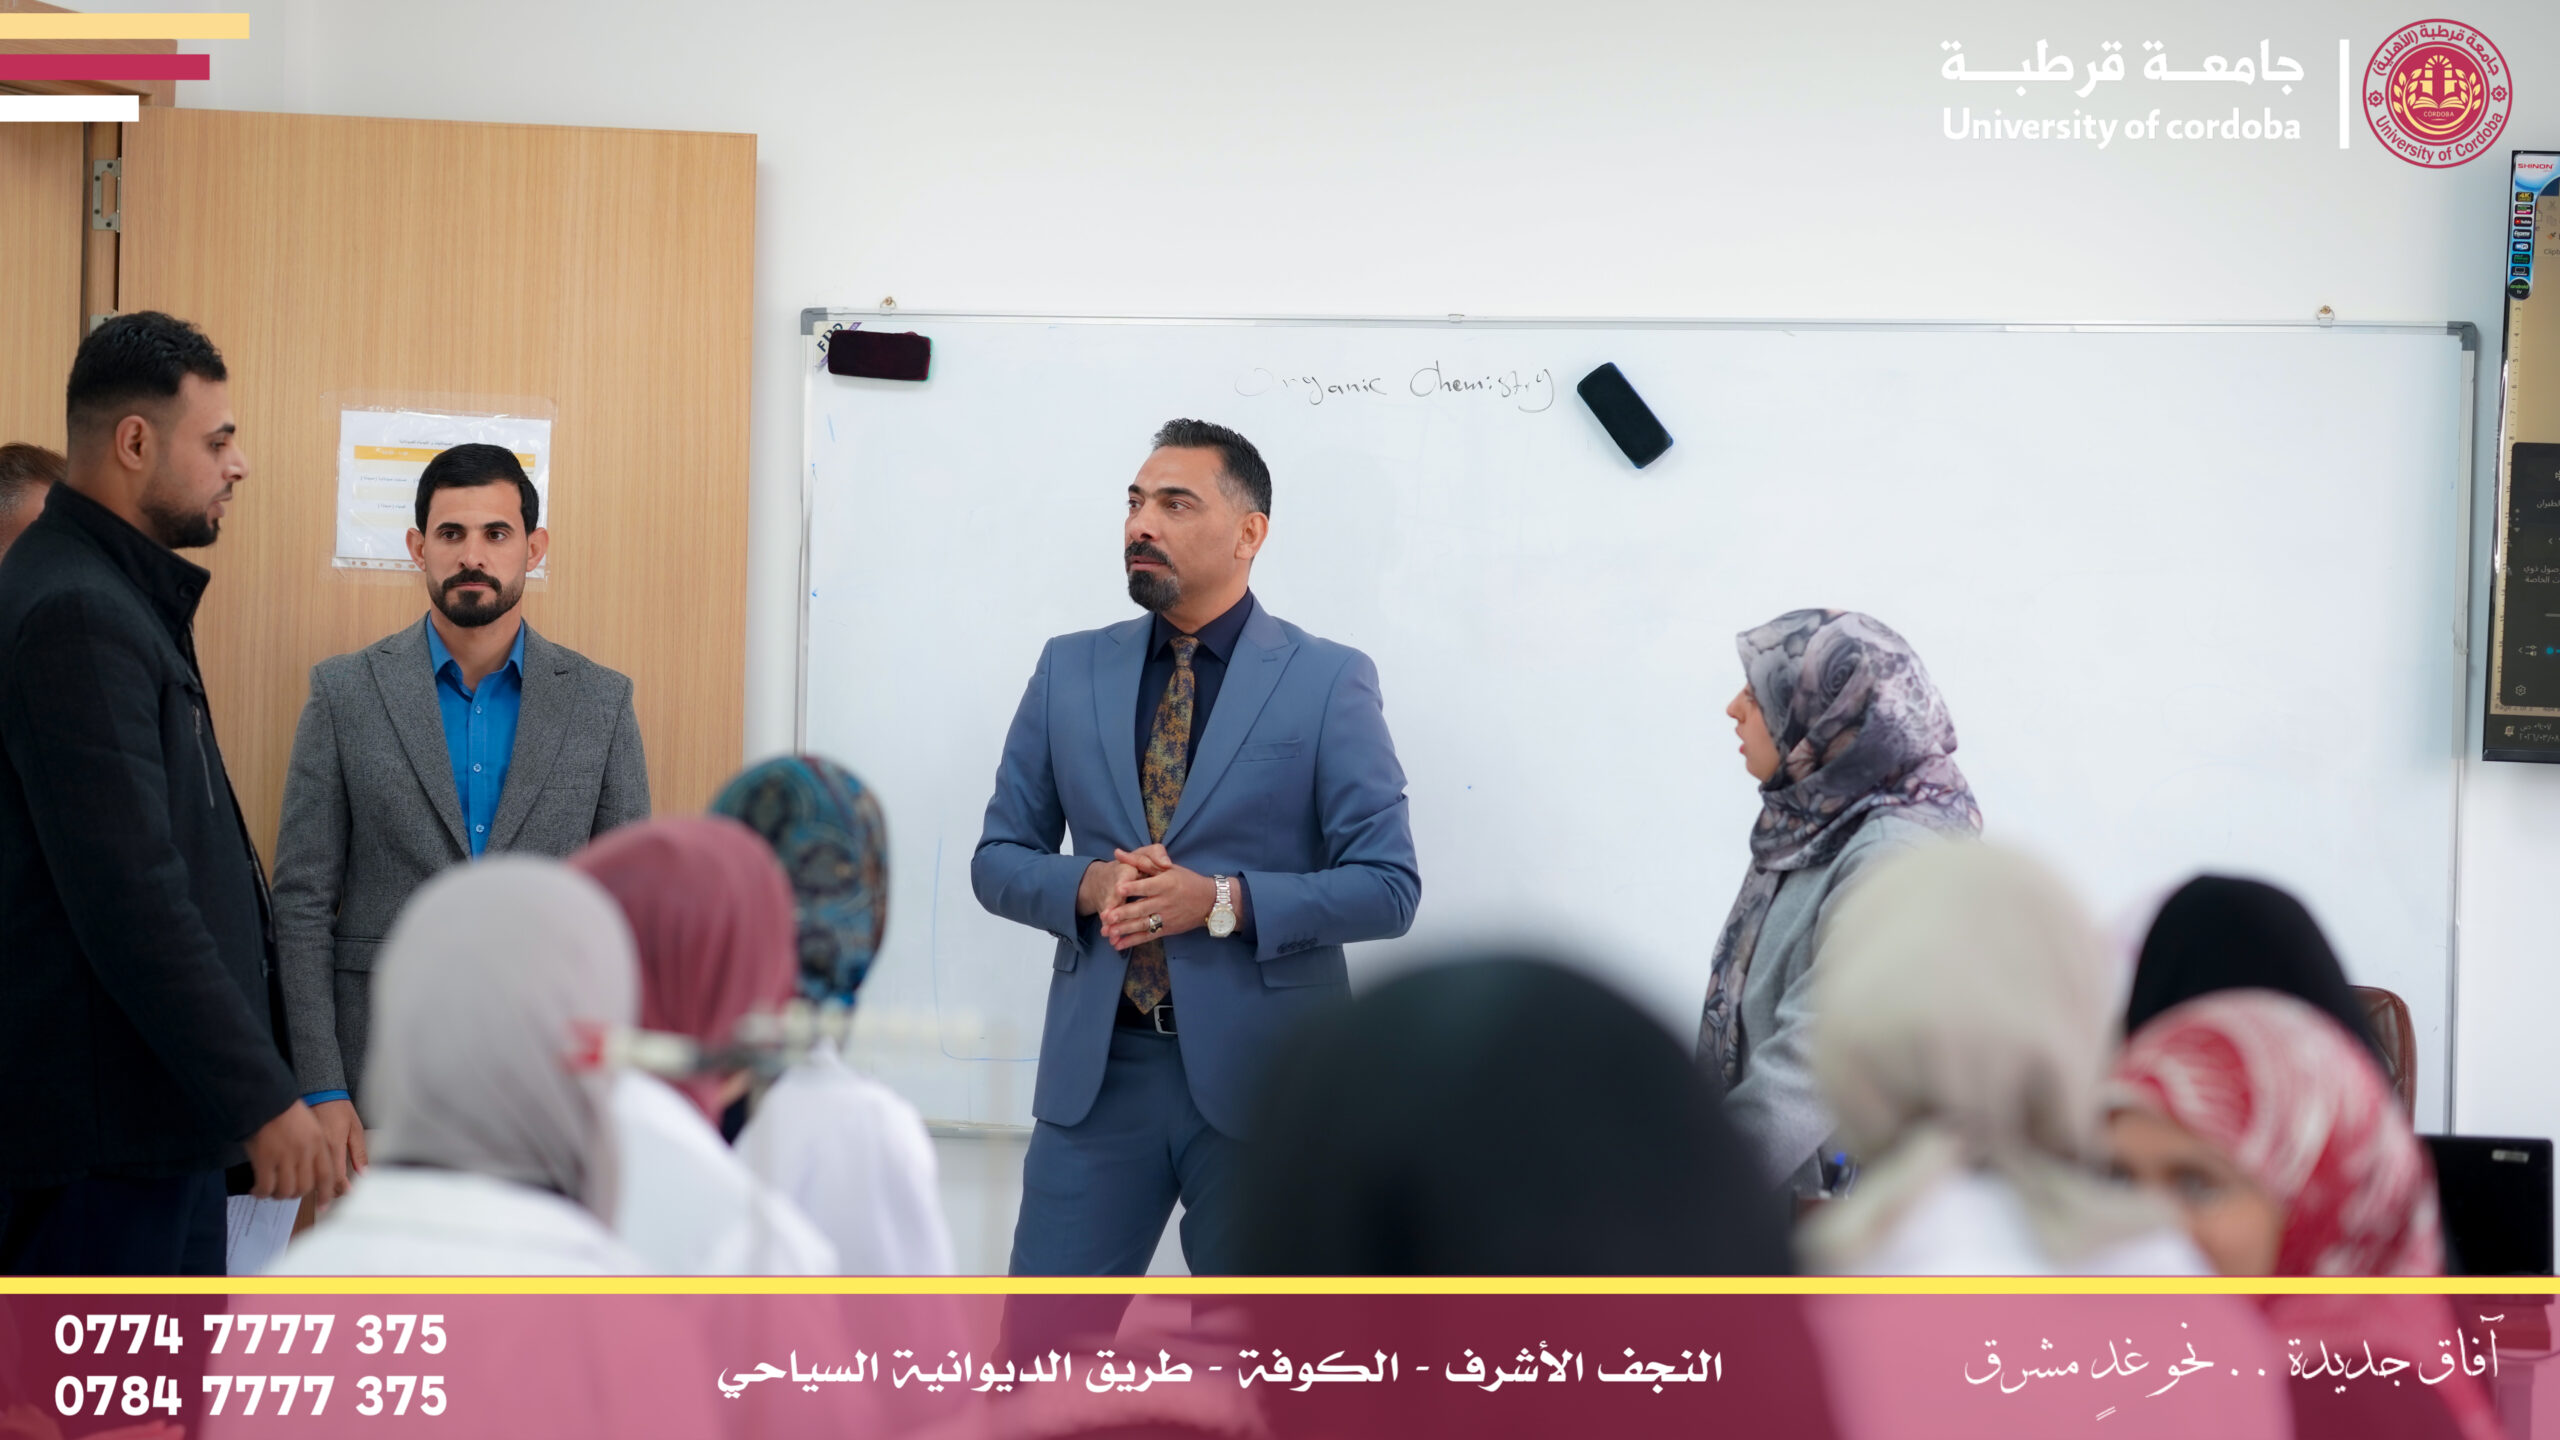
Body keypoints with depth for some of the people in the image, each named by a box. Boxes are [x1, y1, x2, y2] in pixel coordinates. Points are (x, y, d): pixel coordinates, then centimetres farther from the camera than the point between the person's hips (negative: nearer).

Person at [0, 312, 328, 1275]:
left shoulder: (124, 596, 16)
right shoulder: (77, 617, -17)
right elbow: (132, 899, -22)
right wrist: (260, 1096, -20)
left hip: (160, 1108, 10)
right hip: (106, 1123, -10)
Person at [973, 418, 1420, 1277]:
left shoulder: (1329, 682, -2)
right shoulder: (1070, 670, 9)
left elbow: (1388, 887, -6)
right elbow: (998, 859, 11)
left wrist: (1224, 901, -18)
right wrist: (1088, 885, -11)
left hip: (1260, 1075, -2)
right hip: (1097, 1067, 3)